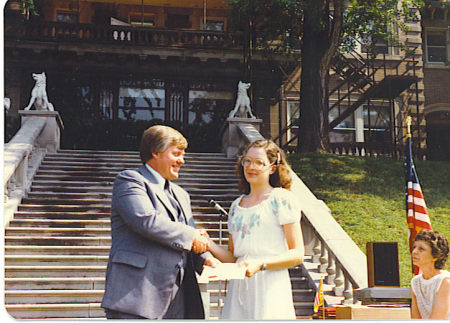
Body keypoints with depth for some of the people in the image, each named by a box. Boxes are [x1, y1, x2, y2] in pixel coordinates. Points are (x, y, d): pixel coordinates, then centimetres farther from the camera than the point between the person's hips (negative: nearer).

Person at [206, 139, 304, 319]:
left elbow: (297, 254, -6)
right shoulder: (237, 205, 15)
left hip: (270, 288, -5)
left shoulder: (282, 198, -2)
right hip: (239, 287, 5)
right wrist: (208, 245, 0)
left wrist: (261, 264, -18)